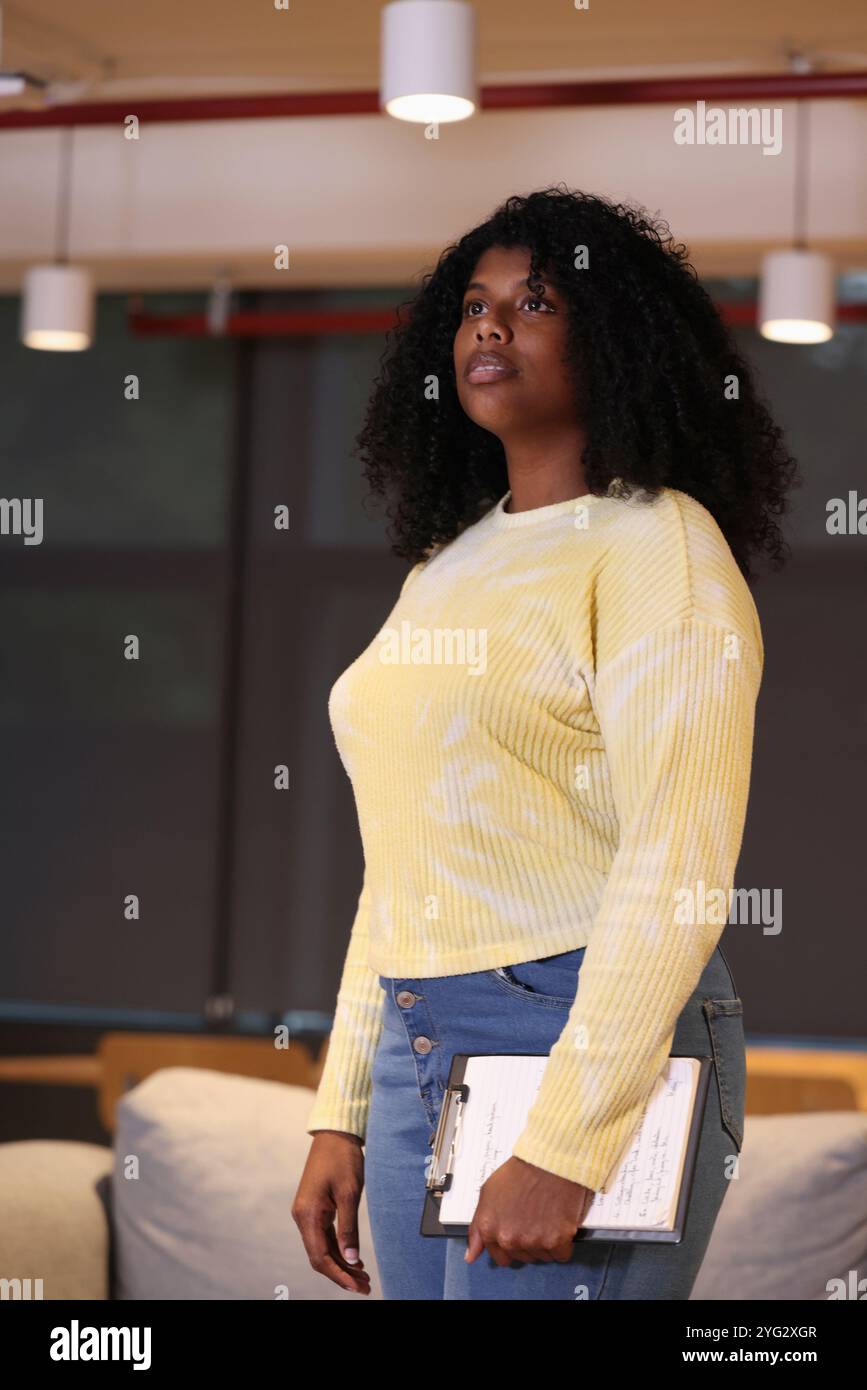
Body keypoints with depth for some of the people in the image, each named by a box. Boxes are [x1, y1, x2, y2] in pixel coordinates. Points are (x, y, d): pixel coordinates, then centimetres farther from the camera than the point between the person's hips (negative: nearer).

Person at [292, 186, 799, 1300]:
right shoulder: (444, 567, 16)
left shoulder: (657, 543, -7)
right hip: (420, 1046, 7)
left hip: (595, 1048, -7)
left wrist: (565, 1143, -21)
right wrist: (341, 1117, 15)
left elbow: (679, 864, -16)